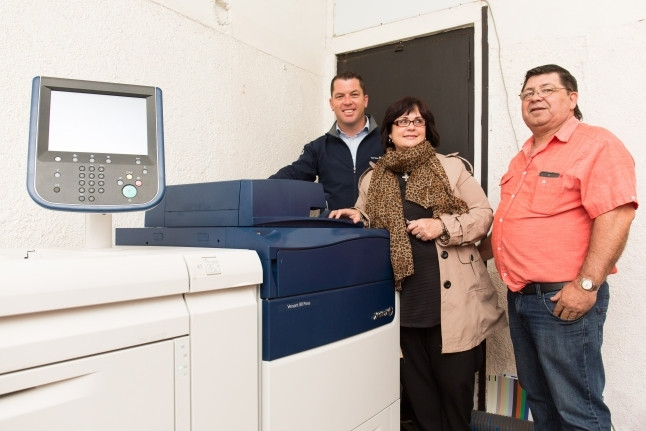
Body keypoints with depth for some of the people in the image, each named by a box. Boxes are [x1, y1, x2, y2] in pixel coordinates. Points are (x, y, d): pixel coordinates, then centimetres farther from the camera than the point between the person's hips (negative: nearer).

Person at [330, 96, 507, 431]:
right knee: (417, 388, 15)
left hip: (452, 301, -2)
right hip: (404, 302, 2)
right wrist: (356, 219, -4)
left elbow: (484, 215, 1)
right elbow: (367, 228, 17)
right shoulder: (372, 180, 10)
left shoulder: (451, 168, 4)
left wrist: (443, 226, -14)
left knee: (456, 384, 8)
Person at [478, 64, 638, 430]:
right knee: (538, 397, 20)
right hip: (520, 297, 8)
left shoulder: (597, 145, -10)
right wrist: (481, 252, 18)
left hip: (563, 298, -8)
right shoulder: (524, 157, 17)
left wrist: (587, 284, -23)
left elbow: (616, 217, -19)